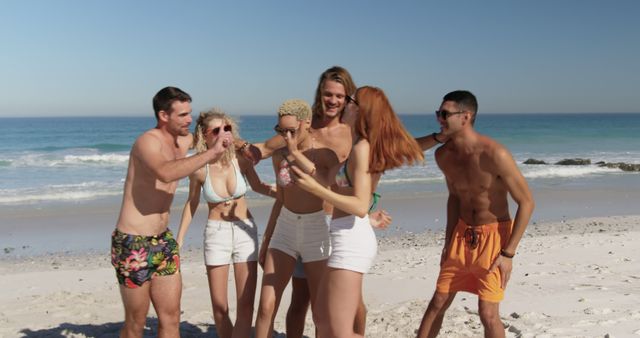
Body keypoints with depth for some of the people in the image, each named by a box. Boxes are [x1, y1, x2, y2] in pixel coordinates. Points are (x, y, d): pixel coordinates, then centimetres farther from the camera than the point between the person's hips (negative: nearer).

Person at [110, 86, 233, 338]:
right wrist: (211, 152, -36)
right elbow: (166, 173, -40)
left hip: (163, 240, 7)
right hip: (134, 243, -7)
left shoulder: (185, 140, 7)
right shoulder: (148, 141, -17)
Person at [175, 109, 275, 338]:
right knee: (219, 307, 7)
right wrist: (179, 240, 7)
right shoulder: (199, 169, -12)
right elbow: (192, 204, 4)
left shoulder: (241, 159, -11)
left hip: (245, 231, 1)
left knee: (246, 305, -1)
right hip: (216, 233, -1)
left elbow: (257, 186, 8)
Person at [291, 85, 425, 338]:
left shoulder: (362, 147, -14)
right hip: (350, 238, 10)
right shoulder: (367, 146, 15)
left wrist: (316, 189, -27)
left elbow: (361, 207, -21)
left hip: (352, 239, -10)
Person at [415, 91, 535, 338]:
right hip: (462, 234, 5)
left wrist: (508, 253, -19)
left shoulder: (494, 154, -24)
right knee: (438, 303, 9)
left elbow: (526, 202, -18)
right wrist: (448, 242, 12)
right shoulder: (443, 155, -4)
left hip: (493, 236, -5)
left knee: (488, 314, -5)